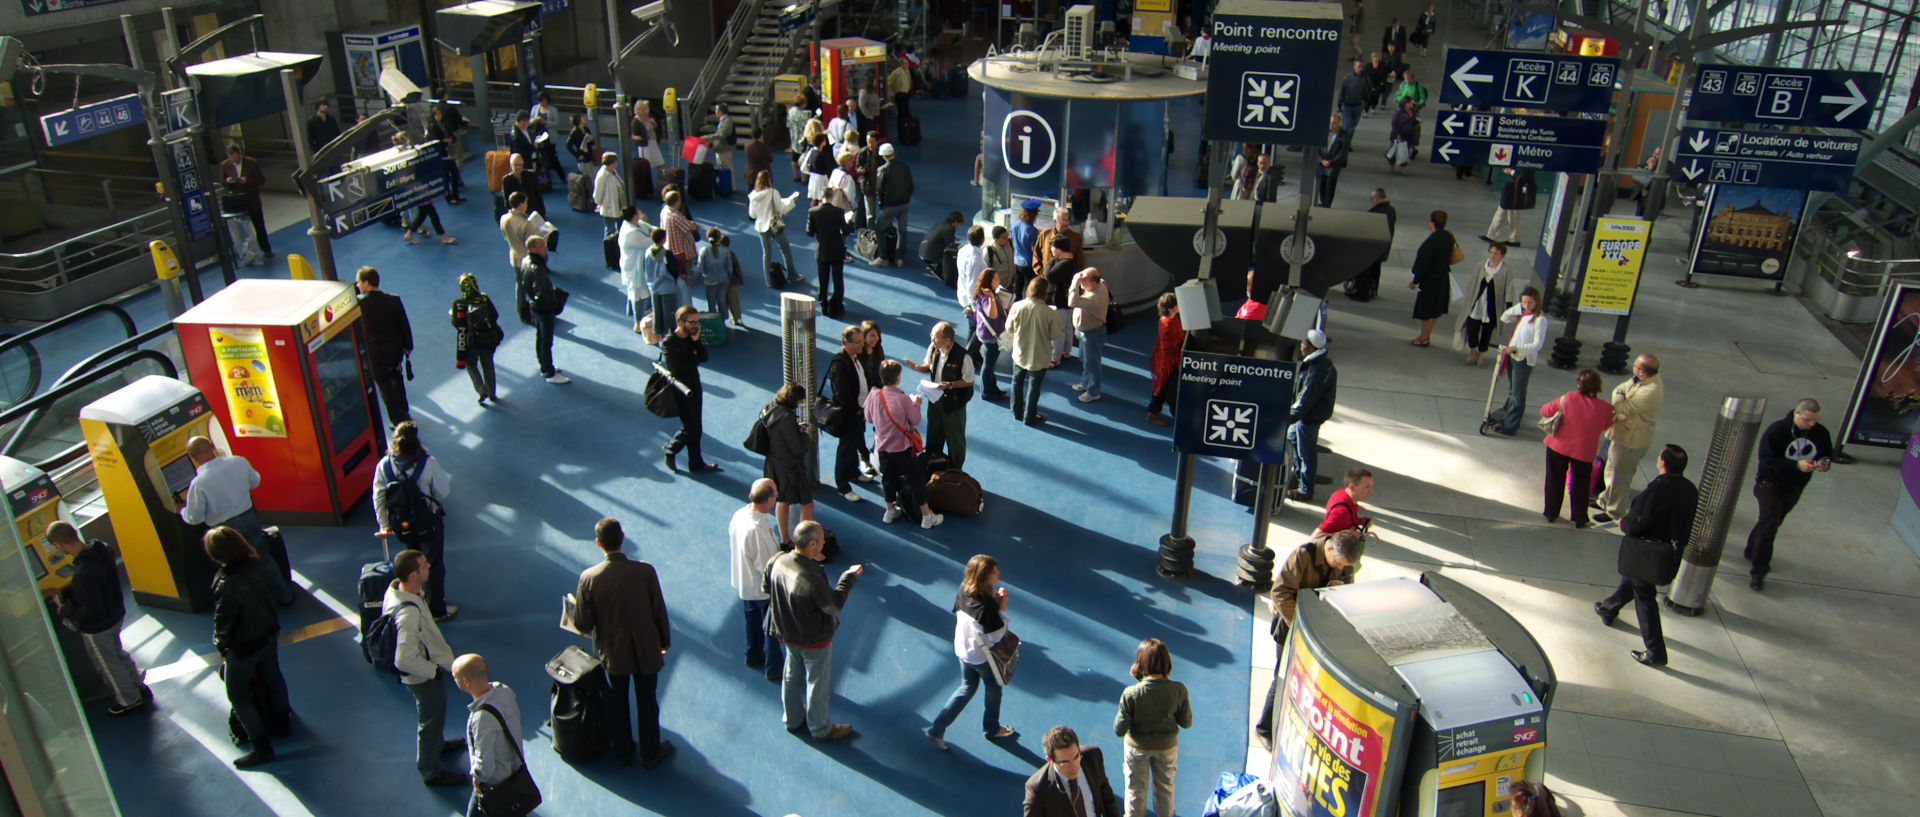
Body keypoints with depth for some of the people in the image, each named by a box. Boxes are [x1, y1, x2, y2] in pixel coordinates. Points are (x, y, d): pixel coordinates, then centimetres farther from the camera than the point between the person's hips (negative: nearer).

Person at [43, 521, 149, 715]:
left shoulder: (83, 572, -39)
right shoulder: (101, 548, -13)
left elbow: (91, 611, -30)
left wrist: (65, 610, -14)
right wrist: (62, 593, 8)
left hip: (97, 627, -8)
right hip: (116, 615, 8)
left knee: (108, 664, 17)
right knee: (117, 652, 30)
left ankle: (130, 701, 37)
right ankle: (139, 686, 48)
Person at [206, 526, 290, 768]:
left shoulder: (228, 585, -34)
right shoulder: (256, 564, -15)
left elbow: (223, 621, -20)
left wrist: (221, 645, 0)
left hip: (244, 646, -7)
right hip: (269, 632, 7)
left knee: (238, 695, 11)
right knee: (272, 676, 27)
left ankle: (261, 747, 18)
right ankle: (282, 723, 47)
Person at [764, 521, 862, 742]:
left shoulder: (777, 562, -19)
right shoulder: (813, 580, -39)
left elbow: (765, 587, 2)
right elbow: (835, 605, -24)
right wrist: (849, 577, -10)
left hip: (787, 633, 7)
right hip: (814, 640, -6)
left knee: (792, 677, 28)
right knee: (817, 684, 17)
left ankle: (793, 719, 51)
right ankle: (821, 730, 38)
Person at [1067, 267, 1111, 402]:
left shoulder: (1095, 296, -39)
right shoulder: (1100, 284, -9)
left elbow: (1073, 302, -48)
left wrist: (1075, 282, -43)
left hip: (1093, 333, -10)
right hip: (1085, 330, 10)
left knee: (1091, 362, 9)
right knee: (1084, 359, 27)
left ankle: (1093, 392, 27)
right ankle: (1085, 383, 49)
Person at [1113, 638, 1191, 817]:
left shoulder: (1131, 694, -31)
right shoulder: (1178, 690, -25)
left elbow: (1119, 730, -23)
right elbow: (1186, 723, -11)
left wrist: (1119, 714, -6)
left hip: (1138, 747, -2)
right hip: (1167, 745, 2)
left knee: (1136, 789, 25)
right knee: (1165, 786, 29)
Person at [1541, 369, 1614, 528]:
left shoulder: (1569, 398, -19)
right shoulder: (1606, 409, -15)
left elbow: (1545, 411, -10)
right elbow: (1606, 425, 5)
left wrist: (1560, 410, 7)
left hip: (1558, 447, 0)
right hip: (1584, 452, 0)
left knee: (1555, 481, 18)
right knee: (1581, 485, 18)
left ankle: (1551, 513, 31)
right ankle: (1580, 519, 29)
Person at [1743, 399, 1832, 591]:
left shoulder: (1820, 433, -6)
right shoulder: (1777, 430, -20)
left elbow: (1828, 455, 7)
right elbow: (1766, 458, -23)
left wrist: (1824, 463, -18)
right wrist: (1796, 464, -34)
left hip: (1795, 488, 5)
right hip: (1771, 484, -5)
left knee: (1771, 523, 19)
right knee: (1769, 526, -9)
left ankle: (1752, 552, 40)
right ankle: (1758, 572, -3)